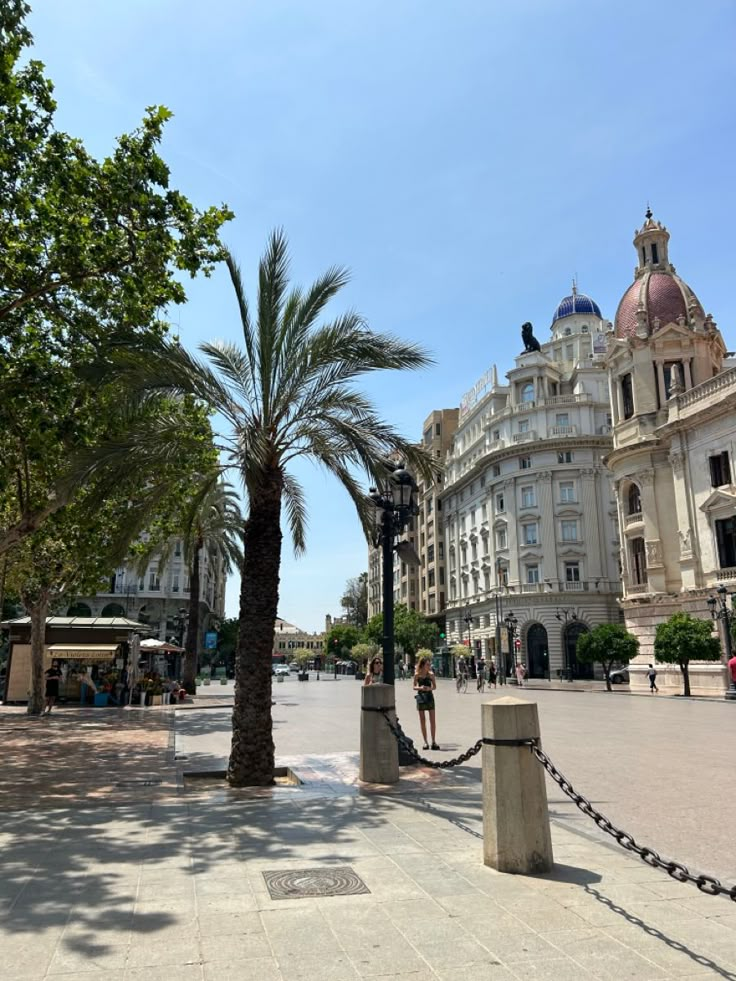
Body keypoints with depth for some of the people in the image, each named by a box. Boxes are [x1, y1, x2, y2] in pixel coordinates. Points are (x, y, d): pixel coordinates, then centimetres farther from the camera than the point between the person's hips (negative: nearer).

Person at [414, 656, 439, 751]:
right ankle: (425, 742, 11)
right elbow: (414, 687, 3)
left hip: (429, 696, 1)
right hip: (421, 696, 0)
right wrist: (420, 687, -18)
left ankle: (433, 741, 4)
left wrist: (430, 688, -16)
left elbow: (434, 686, 5)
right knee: (422, 720, 4)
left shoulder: (431, 674, 1)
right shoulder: (417, 675, -1)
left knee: (432, 720, -2)